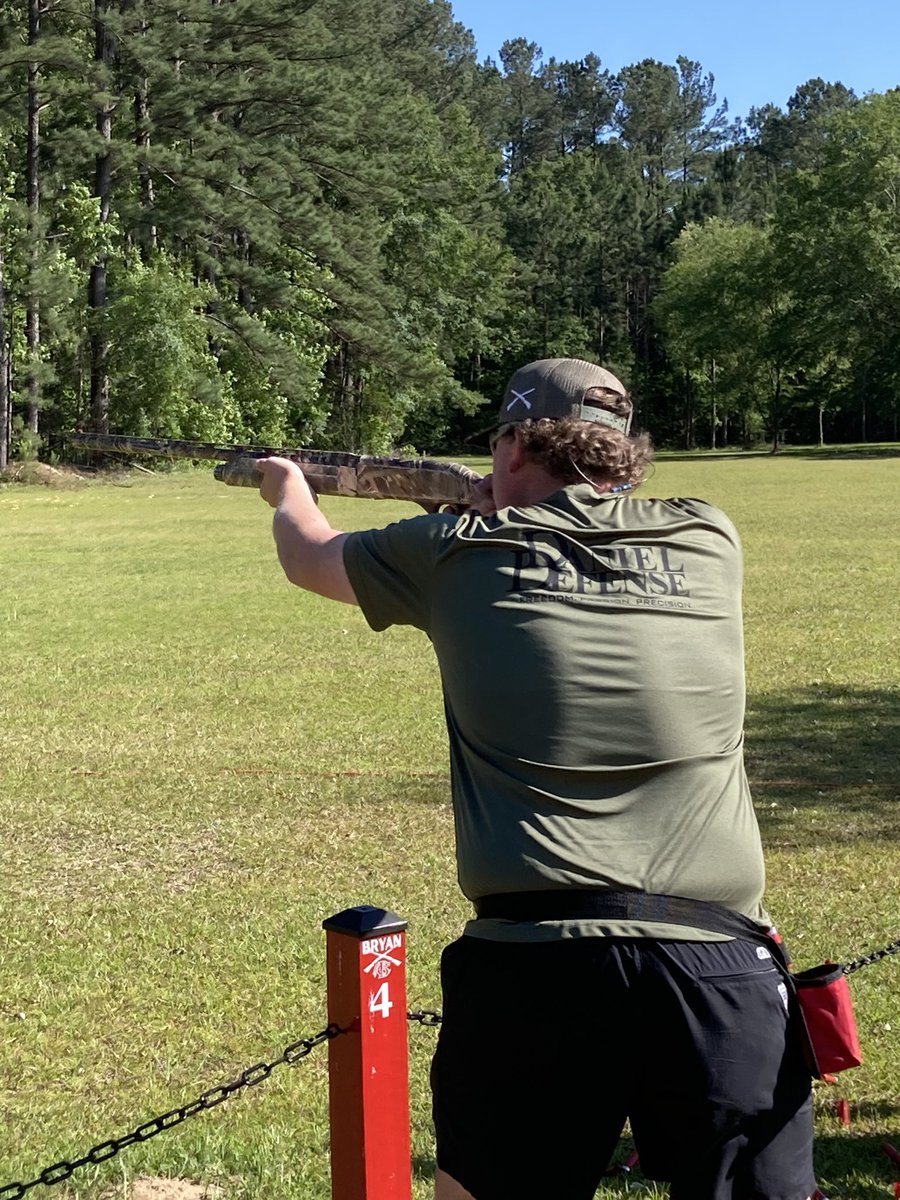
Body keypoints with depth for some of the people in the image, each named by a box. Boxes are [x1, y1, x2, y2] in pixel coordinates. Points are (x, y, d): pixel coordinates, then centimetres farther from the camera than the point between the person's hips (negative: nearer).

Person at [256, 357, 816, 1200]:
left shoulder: (461, 554, 4)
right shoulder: (707, 541, 8)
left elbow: (309, 558, 25)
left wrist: (288, 489, 47)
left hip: (533, 963, -1)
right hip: (718, 961, 1)